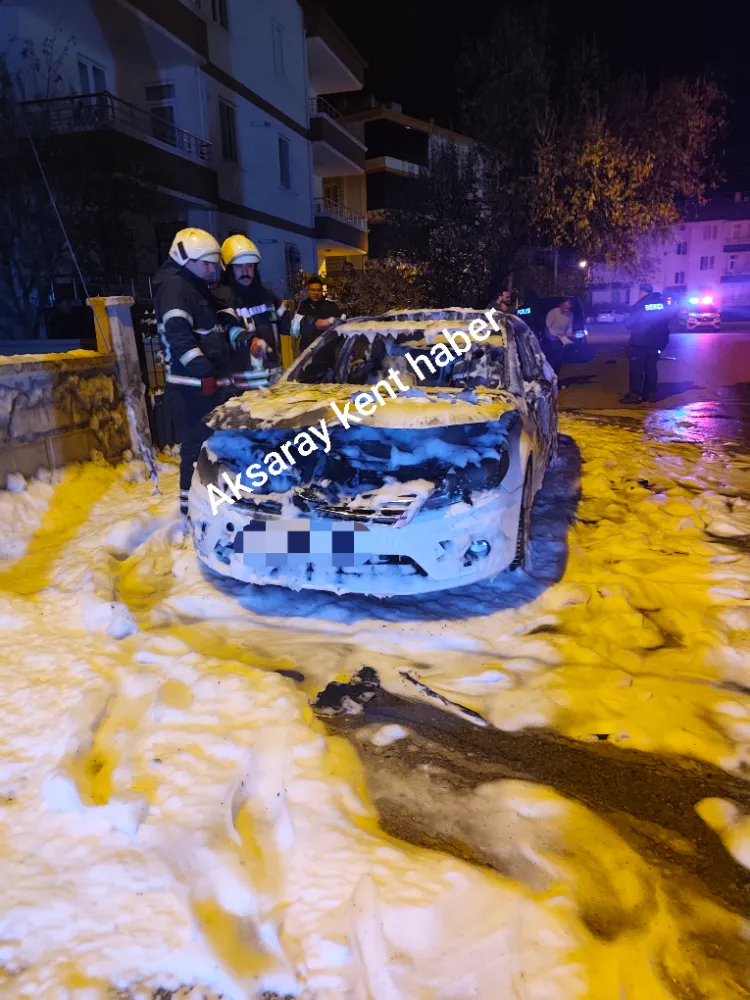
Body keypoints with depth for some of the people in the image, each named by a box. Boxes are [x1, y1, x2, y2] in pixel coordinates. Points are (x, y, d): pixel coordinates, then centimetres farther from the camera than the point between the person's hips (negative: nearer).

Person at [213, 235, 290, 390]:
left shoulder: (265, 294, 15)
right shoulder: (222, 296, -8)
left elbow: (286, 323, 20)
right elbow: (230, 331, -23)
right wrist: (251, 341, -43)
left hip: (274, 376, 7)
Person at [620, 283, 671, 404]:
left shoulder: (639, 305, -8)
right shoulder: (663, 303, 5)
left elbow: (629, 323, -5)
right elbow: (668, 318, 14)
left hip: (640, 342, -5)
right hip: (657, 342, 5)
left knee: (636, 368, -2)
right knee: (651, 368, 10)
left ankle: (634, 394, -7)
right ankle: (651, 394, 10)